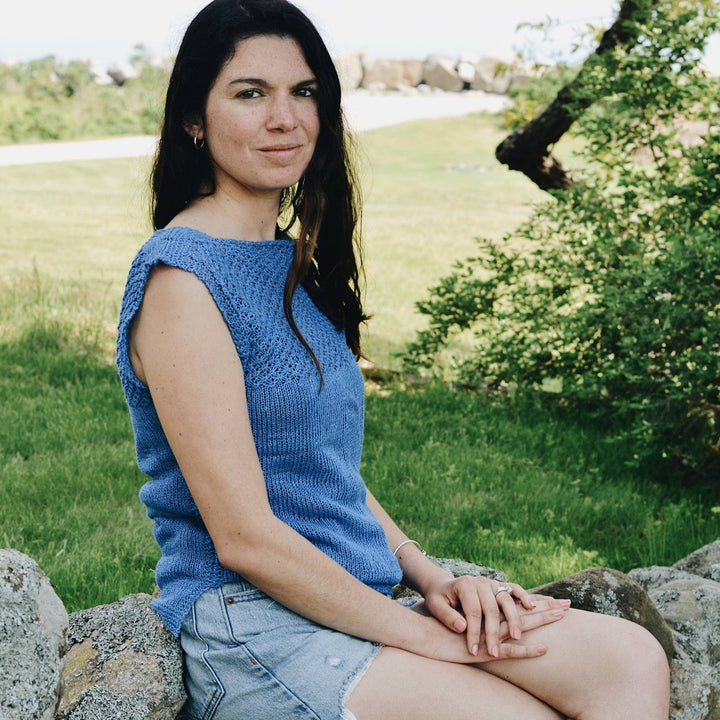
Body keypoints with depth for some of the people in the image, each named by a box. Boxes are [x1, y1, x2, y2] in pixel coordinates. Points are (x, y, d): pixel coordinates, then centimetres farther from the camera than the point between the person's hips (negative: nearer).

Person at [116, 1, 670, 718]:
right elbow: (243, 536, -17)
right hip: (256, 631, -7)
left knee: (631, 659, -10)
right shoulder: (181, 277, -13)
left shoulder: (290, 263, 14)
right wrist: (425, 637, -13)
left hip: (357, 600, 8)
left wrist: (432, 580, 2)